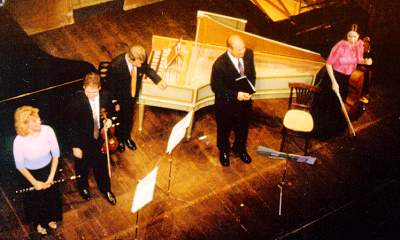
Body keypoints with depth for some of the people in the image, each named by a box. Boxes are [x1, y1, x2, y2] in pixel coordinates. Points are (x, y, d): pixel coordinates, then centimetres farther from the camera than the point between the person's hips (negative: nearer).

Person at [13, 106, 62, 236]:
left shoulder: (48, 130, -28)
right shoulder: (19, 141, -33)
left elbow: (56, 154, -14)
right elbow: (20, 166, -17)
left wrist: (51, 176, -14)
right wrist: (34, 182, -12)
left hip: (48, 169, 3)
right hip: (31, 173, -2)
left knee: (52, 195, 25)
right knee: (35, 199, 21)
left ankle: (50, 218, 58)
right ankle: (38, 222, 54)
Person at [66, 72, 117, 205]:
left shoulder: (106, 96, -18)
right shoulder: (76, 101, -28)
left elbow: (110, 110, 5)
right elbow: (72, 126, -19)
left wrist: (109, 120, -15)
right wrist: (75, 146, -16)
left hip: (100, 139, 3)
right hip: (83, 142, -3)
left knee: (102, 166, 23)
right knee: (83, 168, 23)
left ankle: (106, 189, 49)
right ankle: (83, 187, 53)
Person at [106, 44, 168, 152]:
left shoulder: (141, 60, -28)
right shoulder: (116, 65, -39)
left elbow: (147, 69, -2)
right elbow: (110, 85, -23)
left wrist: (158, 80, -17)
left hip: (132, 95, 4)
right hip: (119, 97, -4)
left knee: (129, 117, 29)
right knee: (119, 119, 23)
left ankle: (127, 137, 58)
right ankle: (119, 139, 54)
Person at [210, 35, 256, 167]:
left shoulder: (248, 54, -16)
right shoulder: (220, 64, -32)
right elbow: (216, 87, -20)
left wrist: (250, 91, -14)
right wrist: (235, 95, -27)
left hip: (245, 101, 4)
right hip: (226, 103, -4)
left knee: (243, 127, 27)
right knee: (224, 129, 22)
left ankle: (240, 148, 56)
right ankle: (224, 151, 52)